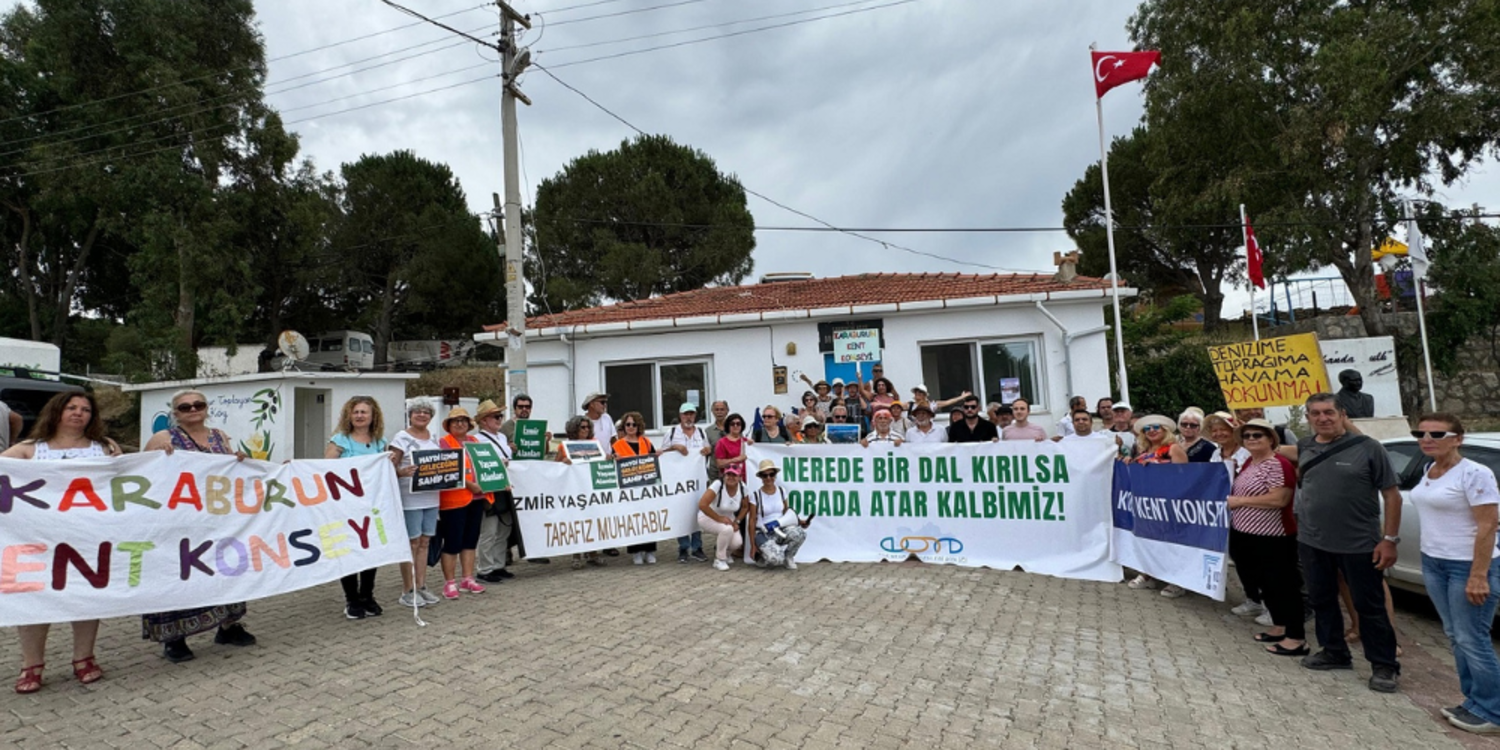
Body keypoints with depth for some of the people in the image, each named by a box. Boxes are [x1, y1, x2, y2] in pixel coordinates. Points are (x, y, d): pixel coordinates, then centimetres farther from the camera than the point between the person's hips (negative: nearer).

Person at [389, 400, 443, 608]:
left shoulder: (434, 439, 14)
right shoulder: (401, 438, -6)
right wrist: (403, 472, -30)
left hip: (431, 497, 6)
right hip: (410, 499, -6)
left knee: (424, 542, 10)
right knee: (412, 543, -2)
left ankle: (421, 586, 18)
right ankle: (408, 591, 7)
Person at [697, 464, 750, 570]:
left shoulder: (742, 487, -11)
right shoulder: (718, 484, -27)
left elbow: (745, 507, 4)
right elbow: (702, 504, -32)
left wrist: (737, 521, -10)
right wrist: (719, 518, -27)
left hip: (727, 519, 5)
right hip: (707, 518, -5)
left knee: (737, 543, -19)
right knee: (727, 529, -34)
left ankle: (720, 549, 17)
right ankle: (719, 560, -10)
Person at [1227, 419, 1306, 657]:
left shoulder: (1279, 464, -16)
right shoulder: (1249, 463, 12)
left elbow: (1279, 499, -25)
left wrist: (1239, 501, -20)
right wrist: (1230, 498, 7)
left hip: (1272, 539, -9)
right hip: (1246, 536, 9)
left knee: (1283, 585, -1)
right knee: (1265, 585, 18)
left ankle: (1297, 638, 6)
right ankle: (1279, 627, 31)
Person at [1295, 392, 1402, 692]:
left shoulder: (1368, 448, -10)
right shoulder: (1304, 448, 2)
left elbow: (1392, 495, -8)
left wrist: (1389, 539, -11)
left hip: (1359, 543, -5)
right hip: (1311, 542, 5)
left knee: (1369, 606, 5)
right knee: (1321, 600, 15)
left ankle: (1384, 665, 19)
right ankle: (1334, 653, 31)